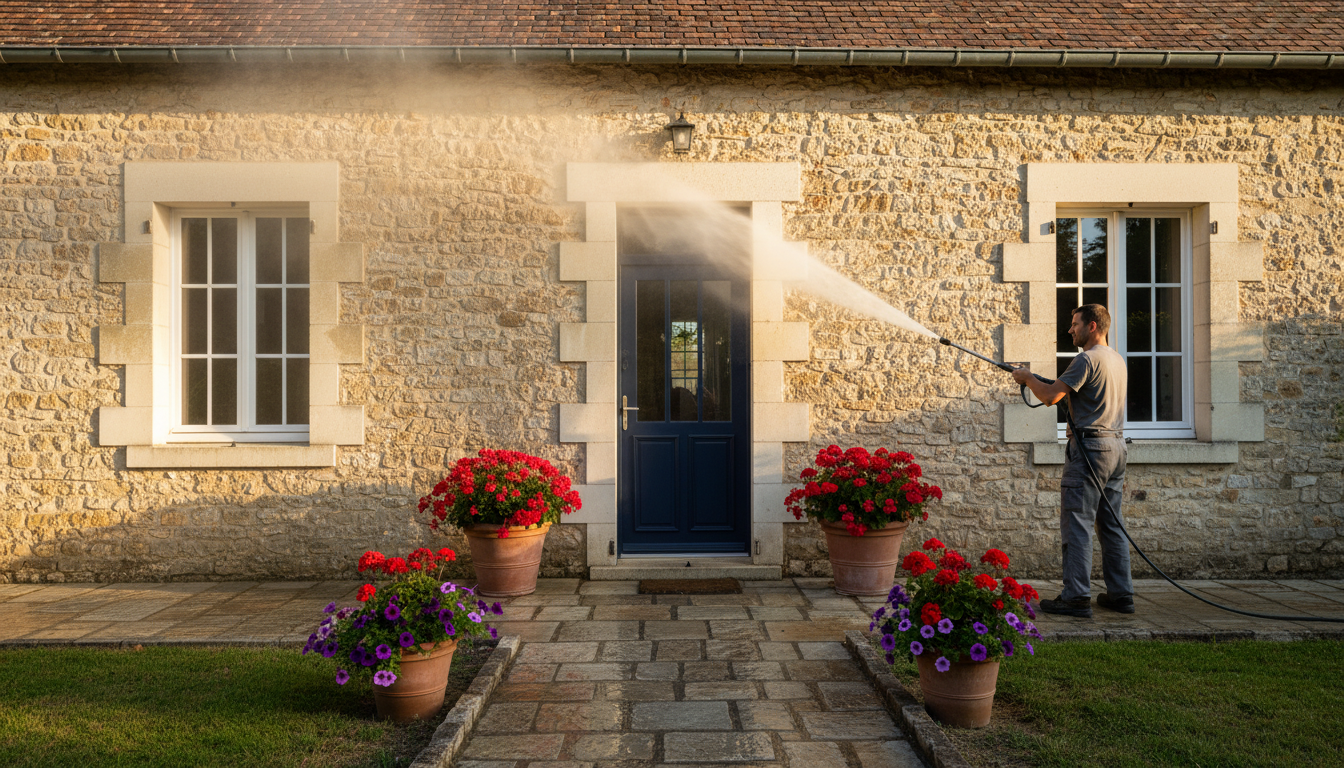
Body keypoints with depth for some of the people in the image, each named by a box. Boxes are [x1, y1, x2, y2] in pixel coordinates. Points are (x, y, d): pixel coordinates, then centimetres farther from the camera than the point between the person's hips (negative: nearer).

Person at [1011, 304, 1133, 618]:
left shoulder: (1087, 360, -12)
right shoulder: (1118, 360, 17)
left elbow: (1050, 396, -17)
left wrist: (1027, 377, -2)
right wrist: (1061, 388, 21)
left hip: (1090, 447, -9)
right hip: (1117, 446, 9)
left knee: (1077, 523, -7)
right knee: (1112, 523, 13)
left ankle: (1076, 597, -6)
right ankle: (1121, 594, 18)